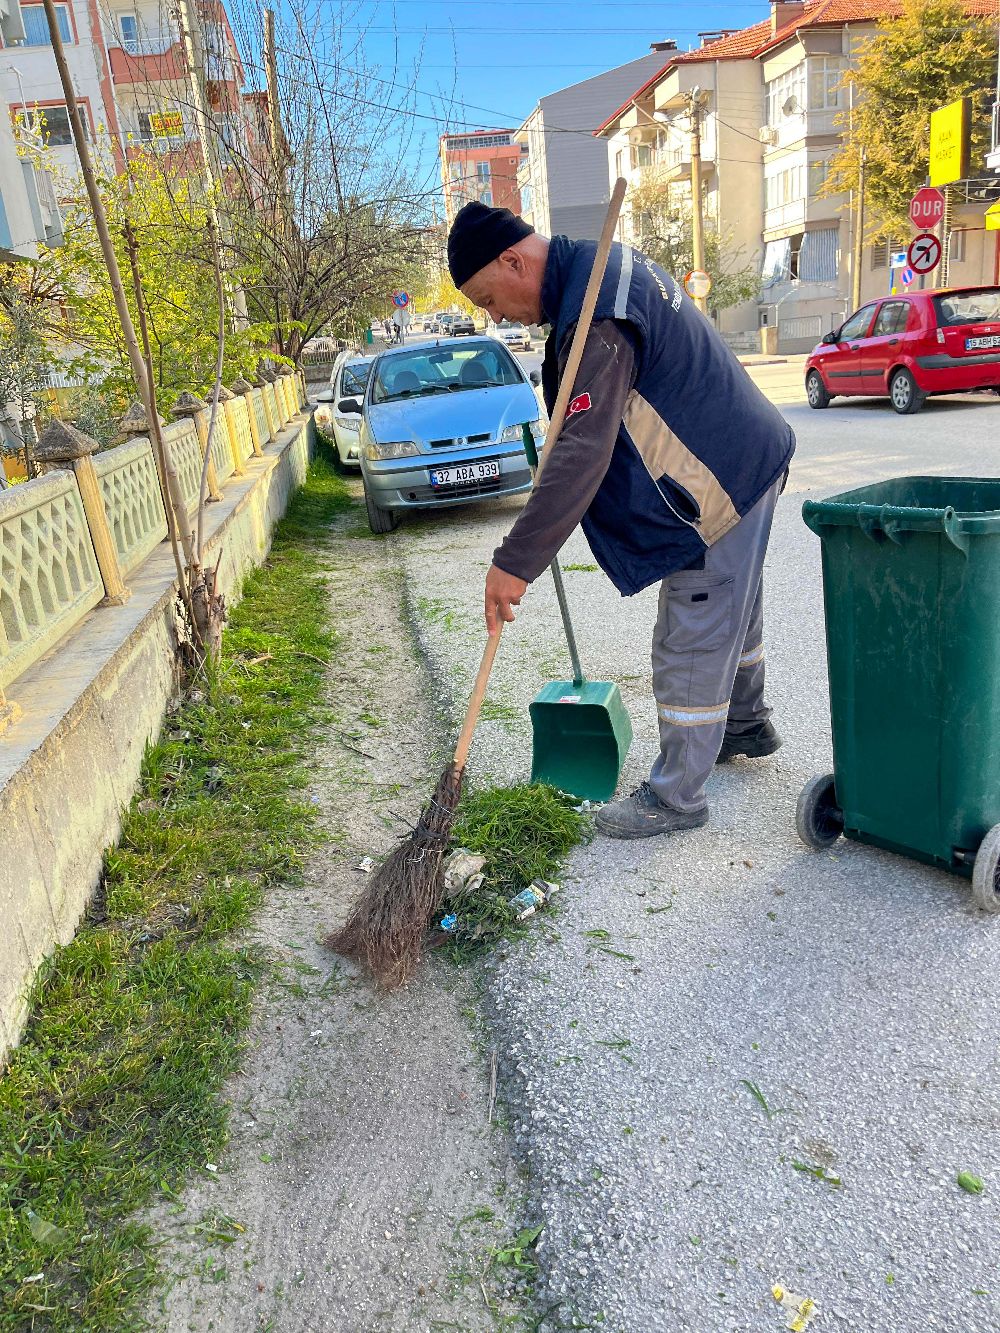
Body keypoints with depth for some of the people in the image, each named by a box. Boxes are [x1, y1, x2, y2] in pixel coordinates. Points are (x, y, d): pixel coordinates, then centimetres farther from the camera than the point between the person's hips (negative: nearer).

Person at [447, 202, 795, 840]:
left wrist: (514, 563, -31)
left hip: (720, 483, -10)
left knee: (691, 643, -2)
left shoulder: (597, 320, -27)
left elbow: (582, 456, -34)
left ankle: (676, 796, 11)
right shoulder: (611, 261, 7)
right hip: (745, 458, 10)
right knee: (733, 609, 25)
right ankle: (748, 723, 46)